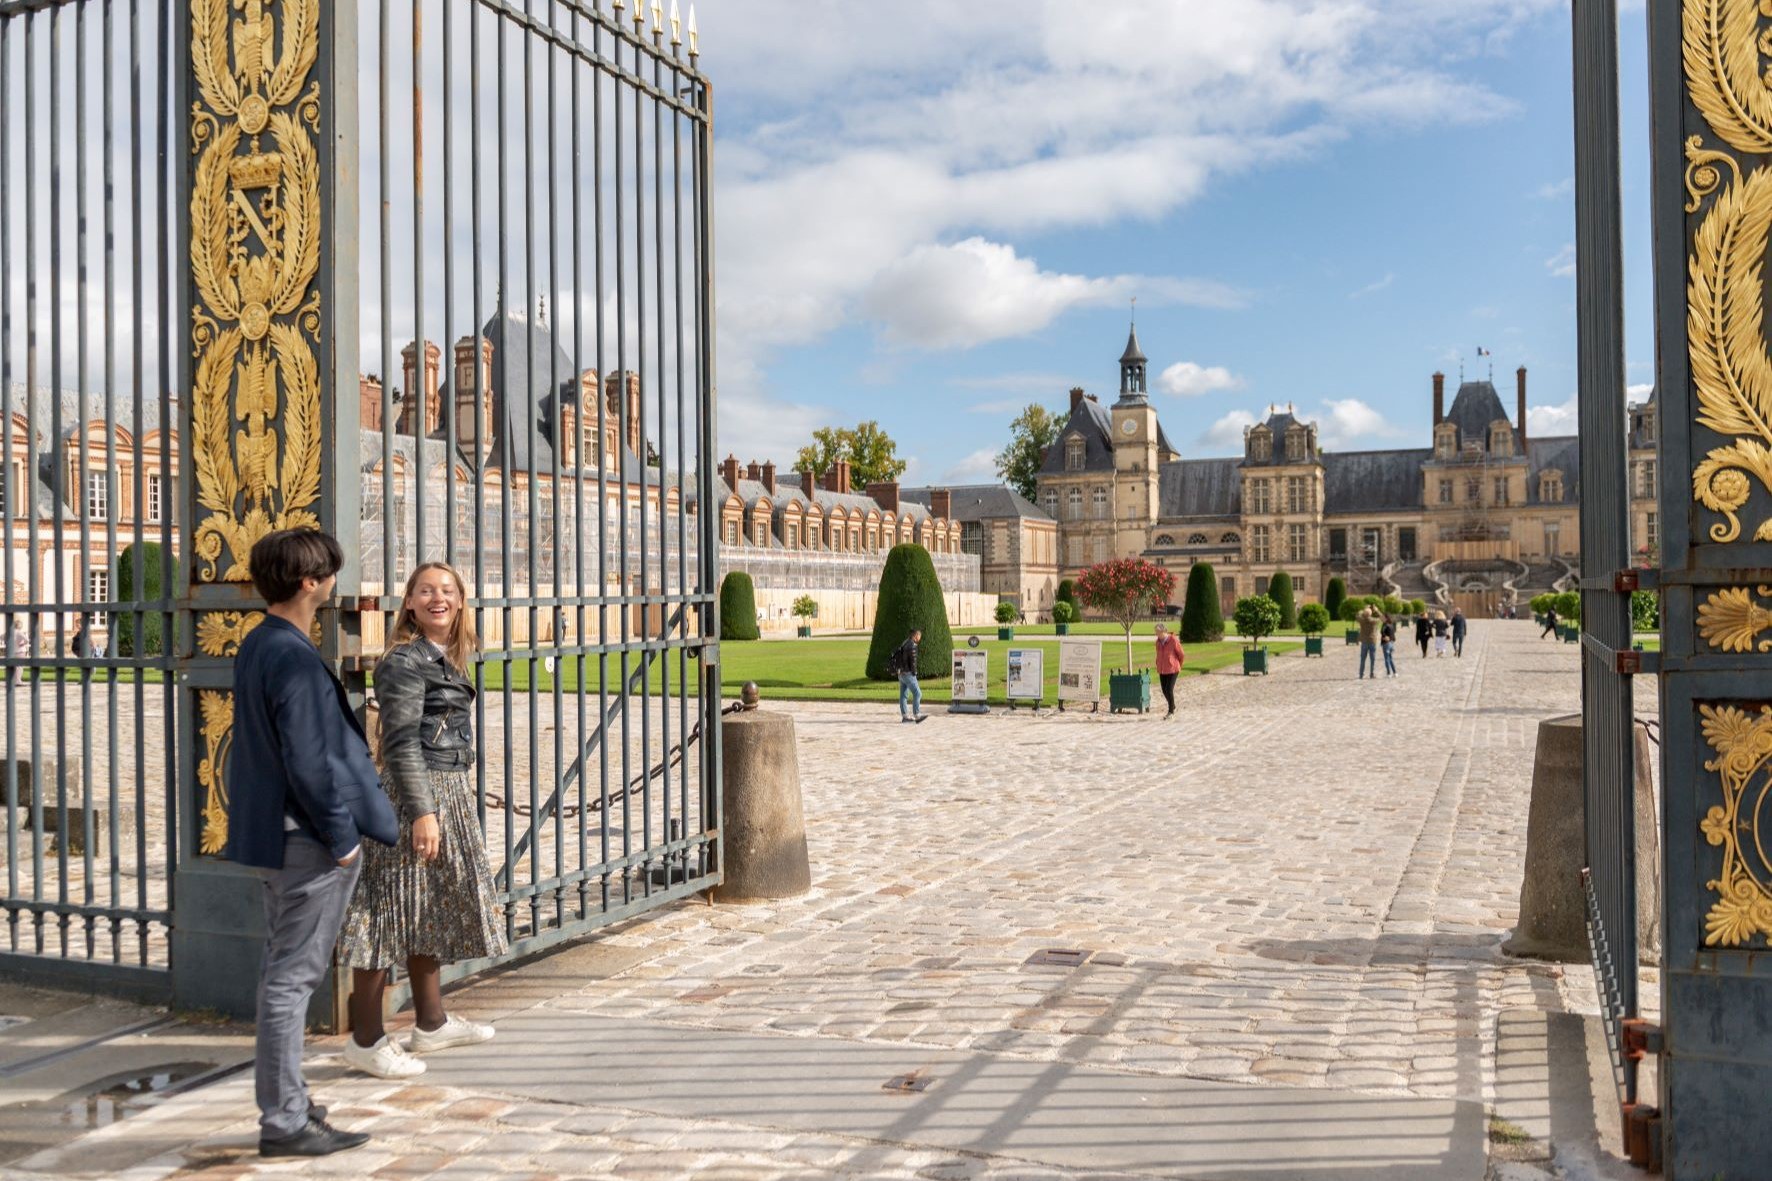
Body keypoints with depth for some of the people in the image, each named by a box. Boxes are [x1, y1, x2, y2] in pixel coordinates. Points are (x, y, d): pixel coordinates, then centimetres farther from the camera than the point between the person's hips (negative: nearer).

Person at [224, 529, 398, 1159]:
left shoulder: (256, 646, 9)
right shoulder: (294, 658, -22)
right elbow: (308, 762, -24)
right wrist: (341, 835, -16)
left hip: (276, 832, 10)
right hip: (307, 839, -10)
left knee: (283, 971, 18)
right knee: (292, 976, -2)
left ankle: (286, 1103, 31)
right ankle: (284, 1123, 8)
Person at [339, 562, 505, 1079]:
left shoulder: (449, 658, 14)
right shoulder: (405, 661, -13)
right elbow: (401, 743, -19)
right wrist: (422, 811, -24)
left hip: (449, 794, 10)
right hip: (415, 794, -10)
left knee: (430, 912, 17)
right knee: (394, 910, -5)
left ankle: (432, 1023, 28)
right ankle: (366, 1040, 2)